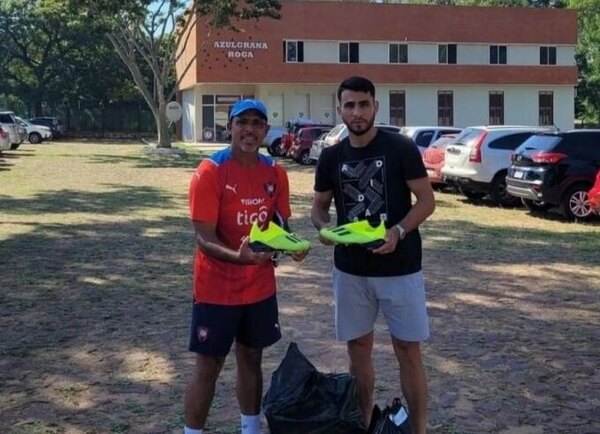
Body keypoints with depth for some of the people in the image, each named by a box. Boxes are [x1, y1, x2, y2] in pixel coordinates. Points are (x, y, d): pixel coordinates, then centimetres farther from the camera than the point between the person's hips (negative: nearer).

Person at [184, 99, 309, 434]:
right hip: (217, 289, -5)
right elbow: (205, 239, -20)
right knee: (208, 366, 5)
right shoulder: (210, 172, -16)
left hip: (261, 287, 5)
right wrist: (238, 256, -38)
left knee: (252, 358, 17)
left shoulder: (276, 173, 0)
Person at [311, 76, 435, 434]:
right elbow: (320, 206, 12)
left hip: (400, 268, -4)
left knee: (408, 351, 2)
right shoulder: (331, 157, 3)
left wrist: (399, 231, -23)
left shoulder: (401, 148, -9)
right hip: (350, 270, 4)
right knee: (359, 348, 13)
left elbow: (427, 200, -7)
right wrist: (324, 226, -11)